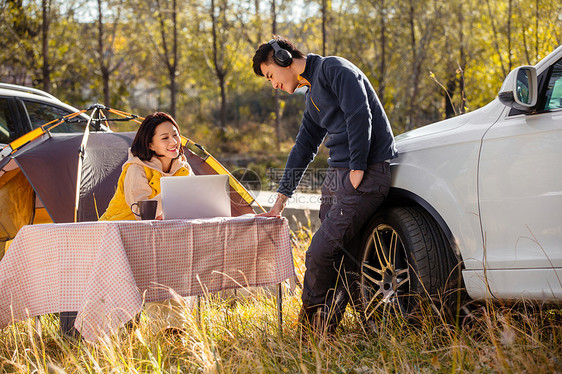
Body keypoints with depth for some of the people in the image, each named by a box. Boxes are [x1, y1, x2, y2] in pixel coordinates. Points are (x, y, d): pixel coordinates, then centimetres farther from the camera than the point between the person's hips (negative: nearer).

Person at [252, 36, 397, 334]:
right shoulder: (313, 96, 24)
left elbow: (360, 115, -15)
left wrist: (358, 169, -18)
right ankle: (325, 326, 4)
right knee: (339, 256, 2)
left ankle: (310, 318, 8)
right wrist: (282, 197, 28)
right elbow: (303, 147, 30)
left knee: (320, 254, -9)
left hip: (365, 173, -8)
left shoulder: (334, 69, -4)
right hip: (336, 175, 9)